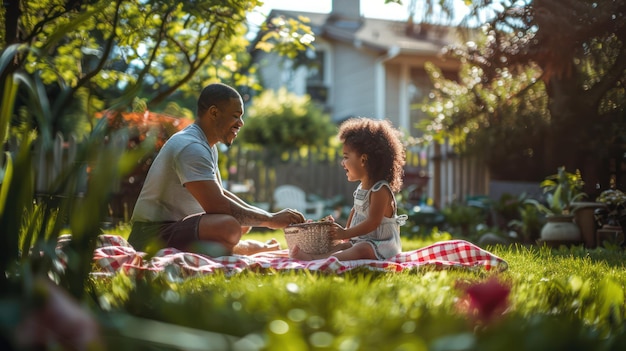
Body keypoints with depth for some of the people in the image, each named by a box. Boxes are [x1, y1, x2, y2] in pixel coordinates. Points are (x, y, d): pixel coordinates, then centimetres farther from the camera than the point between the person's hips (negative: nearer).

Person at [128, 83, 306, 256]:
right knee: (229, 227, -31)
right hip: (154, 235, -11)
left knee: (245, 222, 27)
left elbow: (219, 193, 20)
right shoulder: (191, 147, -21)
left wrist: (262, 214, 5)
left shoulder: (207, 146, 13)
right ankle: (242, 248, -3)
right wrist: (271, 219, -20)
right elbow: (216, 205, -28)